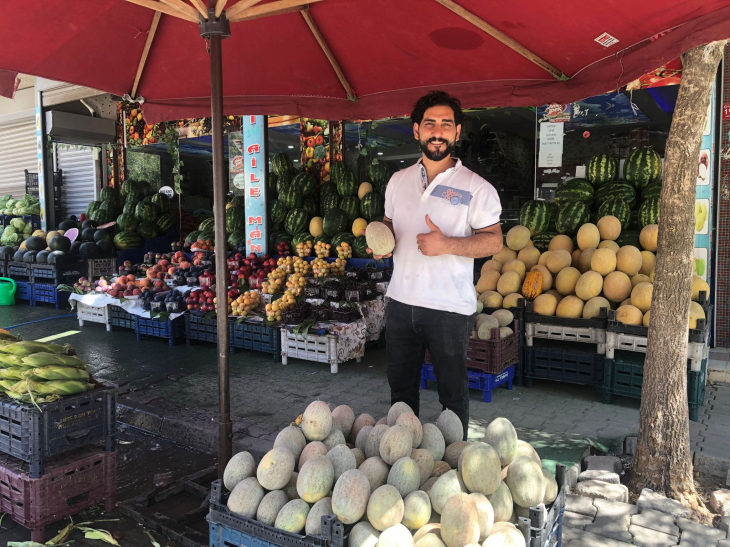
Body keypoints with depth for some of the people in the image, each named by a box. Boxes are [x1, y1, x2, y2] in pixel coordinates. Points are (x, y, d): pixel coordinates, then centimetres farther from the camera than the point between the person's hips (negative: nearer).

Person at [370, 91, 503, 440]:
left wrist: (446, 244, -22)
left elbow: (494, 241, -8)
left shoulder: (476, 187, -5)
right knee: (401, 388, 18)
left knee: (453, 394, 8)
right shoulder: (398, 180, 10)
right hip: (401, 302, 5)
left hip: (450, 307, -4)